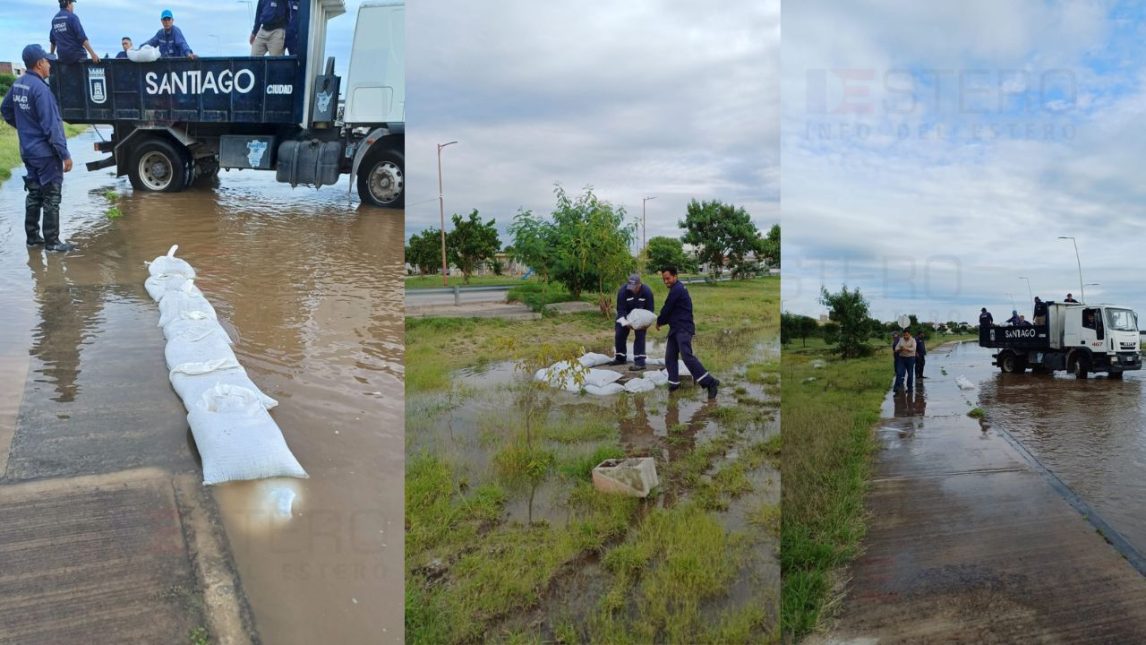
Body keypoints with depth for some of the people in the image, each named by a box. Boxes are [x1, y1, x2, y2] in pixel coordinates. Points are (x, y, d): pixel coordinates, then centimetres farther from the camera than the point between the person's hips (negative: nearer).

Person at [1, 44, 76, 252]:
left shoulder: (18, 85, 7)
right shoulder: (40, 88, -20)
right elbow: (51, 126, -22)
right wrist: (65, 154, -19)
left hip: (28, 151, 9)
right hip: (46, 152, -9)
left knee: (34, 194, 16)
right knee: (51, 197, -2)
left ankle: (32, 237, 22)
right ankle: (52, 241, 2)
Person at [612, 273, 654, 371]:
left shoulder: (647, 291, -26)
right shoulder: (623, 291, -28)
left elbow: (650, 309, -17)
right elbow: (620, 309, -24)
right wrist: (626, 322, -37)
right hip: (625, 316, 1)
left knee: (640, 336, -10)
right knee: (619, 334, 2)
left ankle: (640, 362, -10)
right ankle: (620, 358, 20)